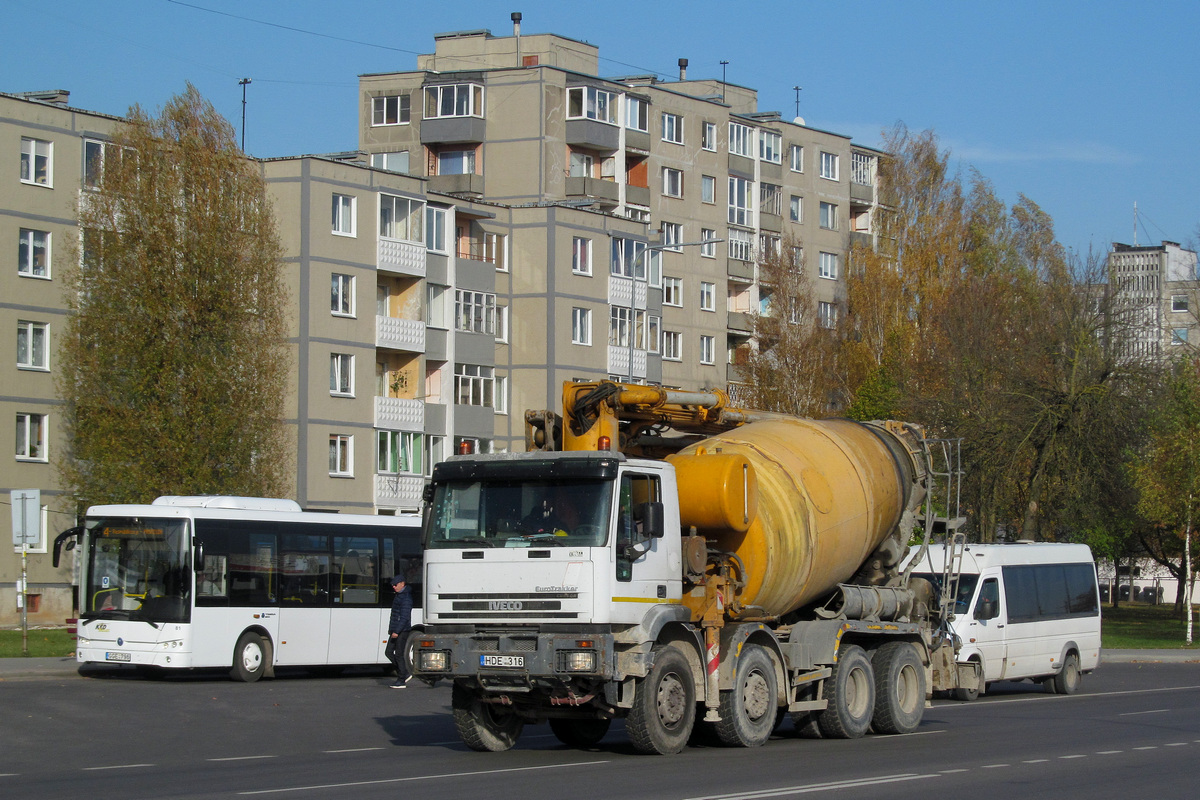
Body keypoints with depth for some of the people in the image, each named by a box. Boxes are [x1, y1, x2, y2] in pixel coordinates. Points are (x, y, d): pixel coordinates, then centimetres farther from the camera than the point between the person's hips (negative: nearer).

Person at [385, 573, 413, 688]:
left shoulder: (406, 597, -16)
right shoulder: (399, 594, 15)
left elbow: (405, 616, -22)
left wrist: (397, 631, -25)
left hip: (402, 631, -10)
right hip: (395, 630, 10)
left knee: (399, 655, -6)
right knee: (388, 652, 9)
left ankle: (401, 681, 1)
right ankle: (405, 674, 16)